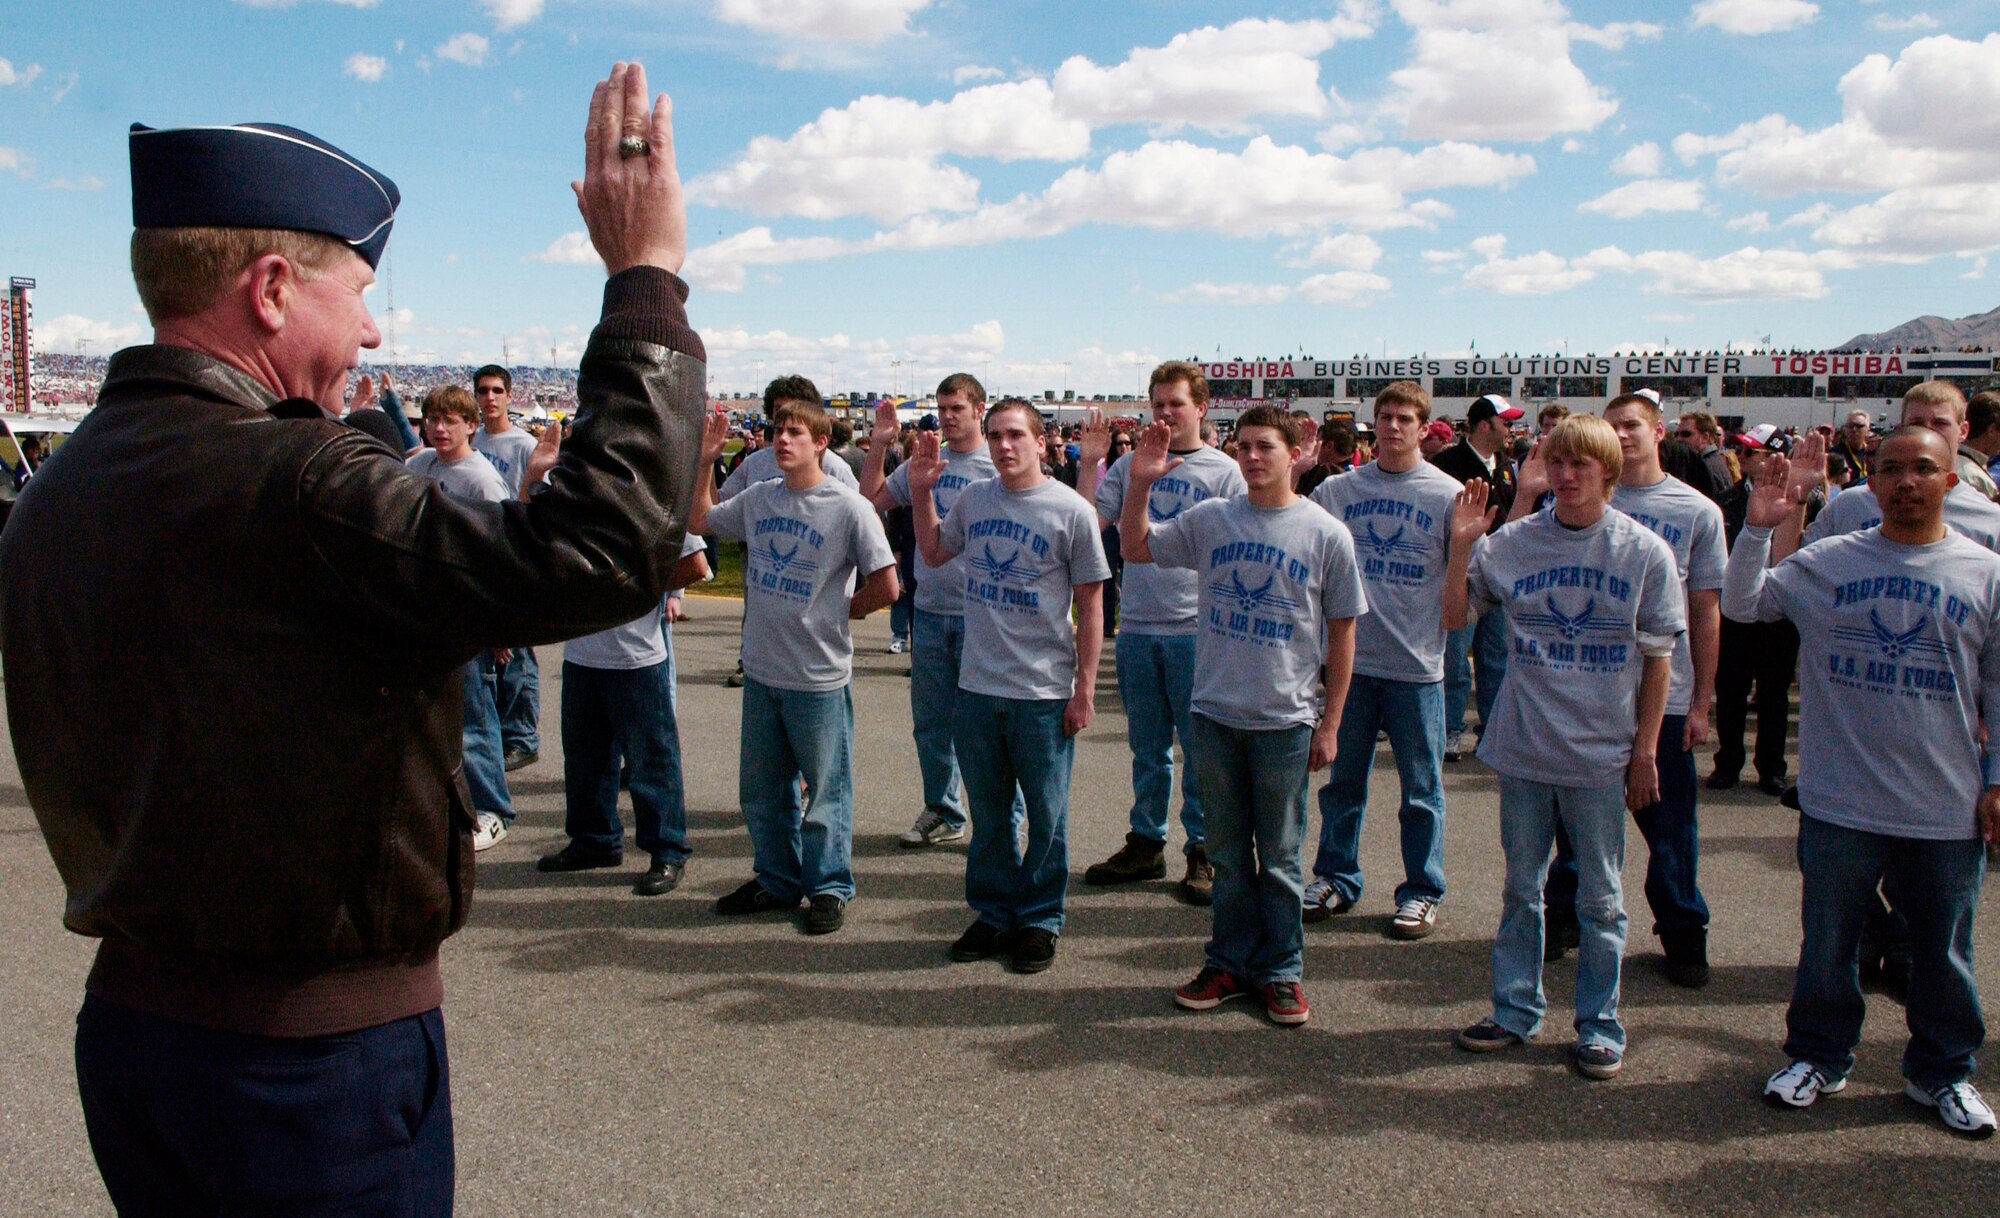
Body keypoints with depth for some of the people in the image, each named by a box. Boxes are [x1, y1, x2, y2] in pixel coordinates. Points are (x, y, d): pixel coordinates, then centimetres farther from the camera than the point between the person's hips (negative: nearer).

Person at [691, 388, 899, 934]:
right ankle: (777, 879, 33)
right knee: (760, 789, 17)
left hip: (820, 678, -6)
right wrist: (703, 461, 8)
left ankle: (829, 888, 22)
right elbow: (697, 520, 19)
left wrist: (833, 613, -3)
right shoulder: (757, 498, 4)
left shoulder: (849, 507, -13)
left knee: (825, 790, 7)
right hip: (761, 670, 6)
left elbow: (885, 588, -13)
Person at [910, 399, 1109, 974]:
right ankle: (995, 912, 30)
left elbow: (1089, 606, -5)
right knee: (989, 813, 15)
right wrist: (922, 493, 9)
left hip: (1045, 693, -4)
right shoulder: (972, 499, 5)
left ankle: (1040, 921, 23)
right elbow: (933, 553, 23)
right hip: (976, 688, 4)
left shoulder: (1071, 510, -8)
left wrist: (1085, 687, -8)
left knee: (1045, 816, 8)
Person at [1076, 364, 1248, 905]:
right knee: (1146, 745, 14)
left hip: (1197, 631, -3)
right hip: (1137, 628, 3)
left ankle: (1203, 851, 14)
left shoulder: (1224, 471, 0)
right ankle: (1145, 843, 25)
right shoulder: (1128, 465, 9)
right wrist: (1089, 463, -6)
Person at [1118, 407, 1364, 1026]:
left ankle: (1282, 971, 23)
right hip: (1214, 714, 2)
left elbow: (1342, 633, 0)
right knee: (1228, 852, 14)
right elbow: (1135, 548, 9)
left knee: (1279, 857, 9)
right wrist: (1139, 483, -7)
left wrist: (1330, 724, -2)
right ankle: (1231, 963, 27)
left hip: (1285, 721, -2)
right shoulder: (1209, 519, 2)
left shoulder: (1327, 534, -4)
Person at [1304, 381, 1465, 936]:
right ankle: (1335, 877, 27)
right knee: (1342, 778, 13)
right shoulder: (1340, 488, 5)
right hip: (1351, 658, 2)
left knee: (1421, 787, 7)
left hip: (1417, 665, -2)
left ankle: (1422, 892, 20)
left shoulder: (1447, 493, -2)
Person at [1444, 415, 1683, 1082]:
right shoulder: (1512, 542, -1)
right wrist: (1461, 546, -10)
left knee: (1600, 899, 9)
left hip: (1602, 753, -2)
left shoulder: (1645, 552, -4)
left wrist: (1643, 751, -2)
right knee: (1521, 889, 13)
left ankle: (1597, 1025, 22)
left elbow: (1658, 658, 0)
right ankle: (1515, 1010, 26)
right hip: (1523, 749, 2)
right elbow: (1455, 616, 5)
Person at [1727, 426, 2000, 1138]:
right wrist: (1758, 531, -15)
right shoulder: (1827, 562, 0)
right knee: (1827, 943, 13)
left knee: (1943, 950, 14)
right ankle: (1818, 1057, 31)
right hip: (1840, 802, 0)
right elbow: (1742, 605, -2)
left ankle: (1942, 1072, 33)